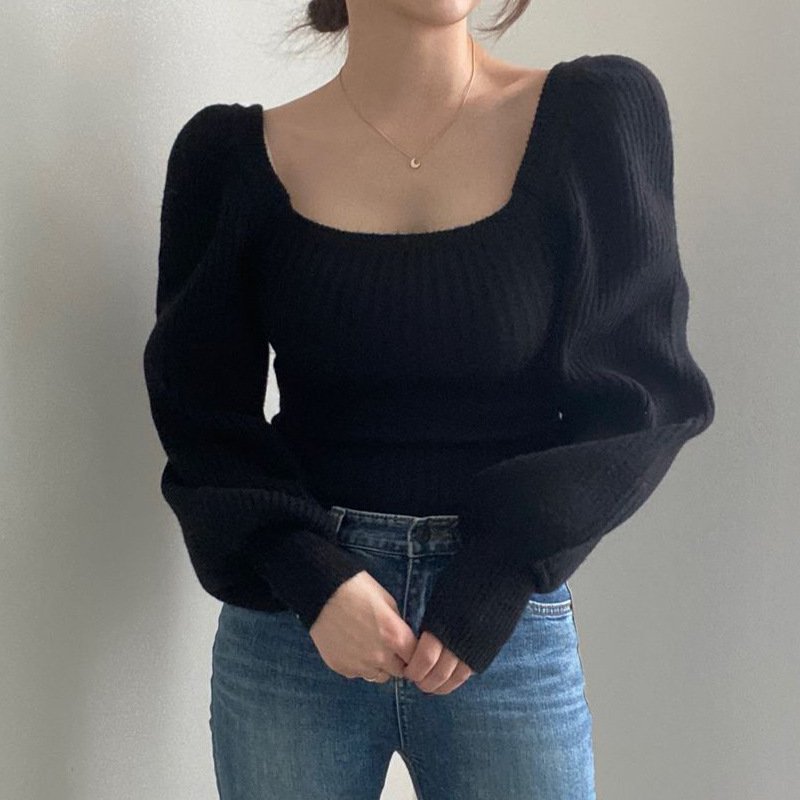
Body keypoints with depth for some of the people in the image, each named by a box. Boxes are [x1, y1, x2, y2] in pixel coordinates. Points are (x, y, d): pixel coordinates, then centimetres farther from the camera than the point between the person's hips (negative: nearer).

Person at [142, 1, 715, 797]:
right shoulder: (235, 155, -3)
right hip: (289, 619, 1)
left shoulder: (599, 112, -5)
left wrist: (500, 580, -12)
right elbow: (200, 415, 1)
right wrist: (311, 575, -13)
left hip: (508, 624, 0)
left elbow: (635, 387, -3)